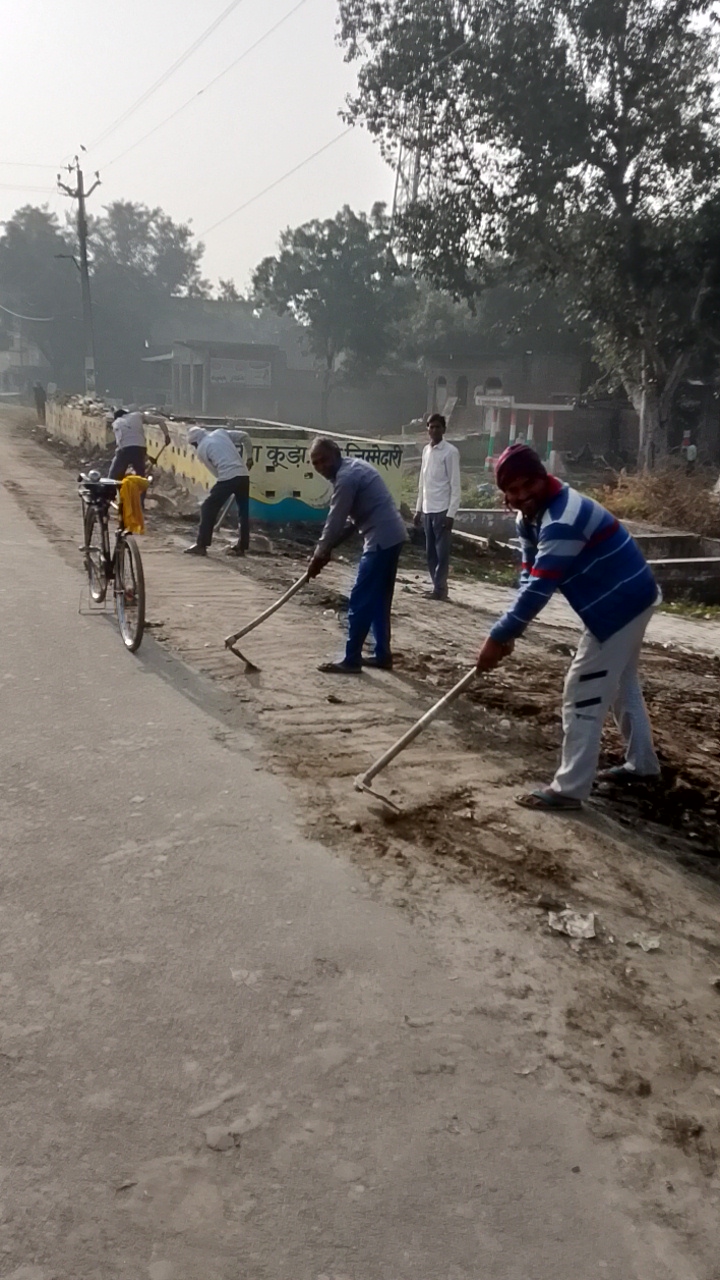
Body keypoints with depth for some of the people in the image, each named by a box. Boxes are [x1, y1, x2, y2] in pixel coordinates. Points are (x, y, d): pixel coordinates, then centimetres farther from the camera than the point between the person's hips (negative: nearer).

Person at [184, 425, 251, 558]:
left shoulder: (201, 450, 6)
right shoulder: (220, 432, 19)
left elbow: (214, 468, 7)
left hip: (228, 477, -6)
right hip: (244, 475, 6)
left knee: (208, 508, 3)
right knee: (243, 511, 14)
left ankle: (201, 545, 1)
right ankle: (241, 547, 17)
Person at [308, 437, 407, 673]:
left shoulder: (346, 477, -14)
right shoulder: (354, 467, 18)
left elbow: (335, 521, -11)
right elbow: (352, 519, 21)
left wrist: (319, 555, 0)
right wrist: (328, 549, 15)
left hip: (381, 539, -10)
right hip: (392, 535, 10)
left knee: (360, 601, -4)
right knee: (379, 600, 16)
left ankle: (351, 660, 1)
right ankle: (383, 654, 22)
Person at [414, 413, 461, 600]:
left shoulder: (450, 452, -8)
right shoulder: (426, 450, 13)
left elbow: (455, 485, -10)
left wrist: (451, 513, -15)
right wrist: (418, 509, 15)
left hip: (442, 510, -7)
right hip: (428, 510, 7)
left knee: (442, 552, -4)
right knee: (431, 553, 9)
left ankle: (440, 589, 1)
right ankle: (437, 587, 15)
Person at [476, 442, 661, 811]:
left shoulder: (562, 521, -30)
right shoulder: (531, 515, 3)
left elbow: (538, 589, -31)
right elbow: (529, 577, 2)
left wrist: (498, 637, -25)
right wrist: (509, 632, -9)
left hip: (620, 604, -11)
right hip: (629, 598, 11)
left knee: (583, 695, -7)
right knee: (621, 682, 25)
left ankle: (569, 788, 0)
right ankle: (641, 762, 42)